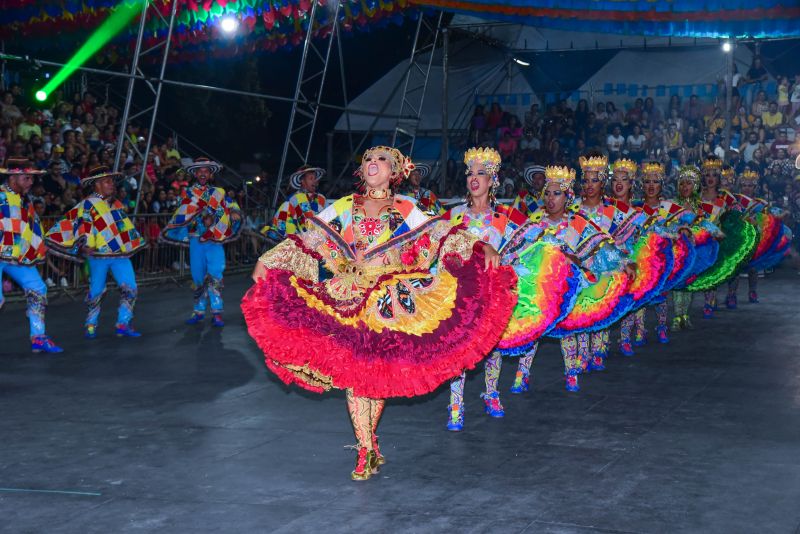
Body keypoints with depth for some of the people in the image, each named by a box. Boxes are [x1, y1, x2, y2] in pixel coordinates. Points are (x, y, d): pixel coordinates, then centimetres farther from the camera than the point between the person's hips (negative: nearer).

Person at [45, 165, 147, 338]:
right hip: (99, 255, -6)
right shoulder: (88, 204, -5)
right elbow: (83, 225, -13)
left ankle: (123, 324, 0)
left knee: (130, 289, -6)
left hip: (121, 254, 6)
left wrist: (137, 241, 29)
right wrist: (85, 245, -23)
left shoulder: (117, 204, 17)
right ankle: (90, 326, 21)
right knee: (96, 292, 5)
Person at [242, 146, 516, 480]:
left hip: (388, 302, 0)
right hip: (348, 300, 1)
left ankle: (368, 444, 18)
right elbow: (307, 239, 7)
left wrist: (482, 246, -17)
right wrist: (266, 261, -1)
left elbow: (443, 235, -2)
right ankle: (366, 452, 3)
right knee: (352, 372, -6)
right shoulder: (344, 207, 9)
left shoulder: (406, 210, 6)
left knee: (380, 372, 1)